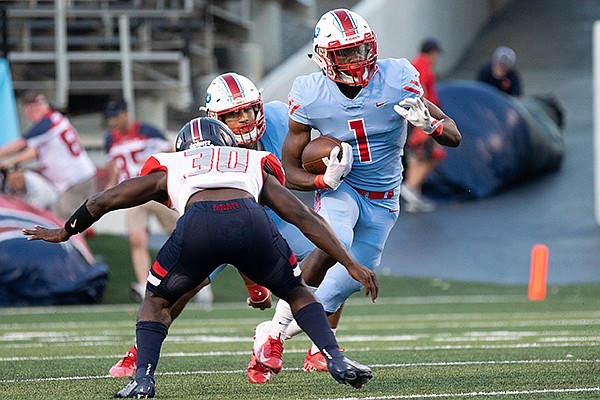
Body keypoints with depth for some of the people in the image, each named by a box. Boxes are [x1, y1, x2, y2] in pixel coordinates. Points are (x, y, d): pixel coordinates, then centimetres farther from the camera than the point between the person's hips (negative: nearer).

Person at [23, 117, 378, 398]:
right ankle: (337, 361, 10)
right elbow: (305, 217, 32)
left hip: (199, 223, -1)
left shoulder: (168, 169, 37)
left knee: (157, 300, 26)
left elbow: (103, 201, 45)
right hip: (252, 221, 1)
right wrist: (351, 264, 34)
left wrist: (65, 232, 62)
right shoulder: (255, 166, 38)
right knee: (297, 292, 27)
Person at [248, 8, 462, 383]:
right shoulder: (310, 95, -16)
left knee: (352, 276, 2)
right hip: (339, 187, -3)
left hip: (382, 197, 3)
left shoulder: (397, 79, -16)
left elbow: (454, 137, -11)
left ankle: (318, 348, 27)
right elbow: (290, 171, -8)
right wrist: (325, 180, -29)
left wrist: (428, 122, -34)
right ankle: (275, 330, -21)